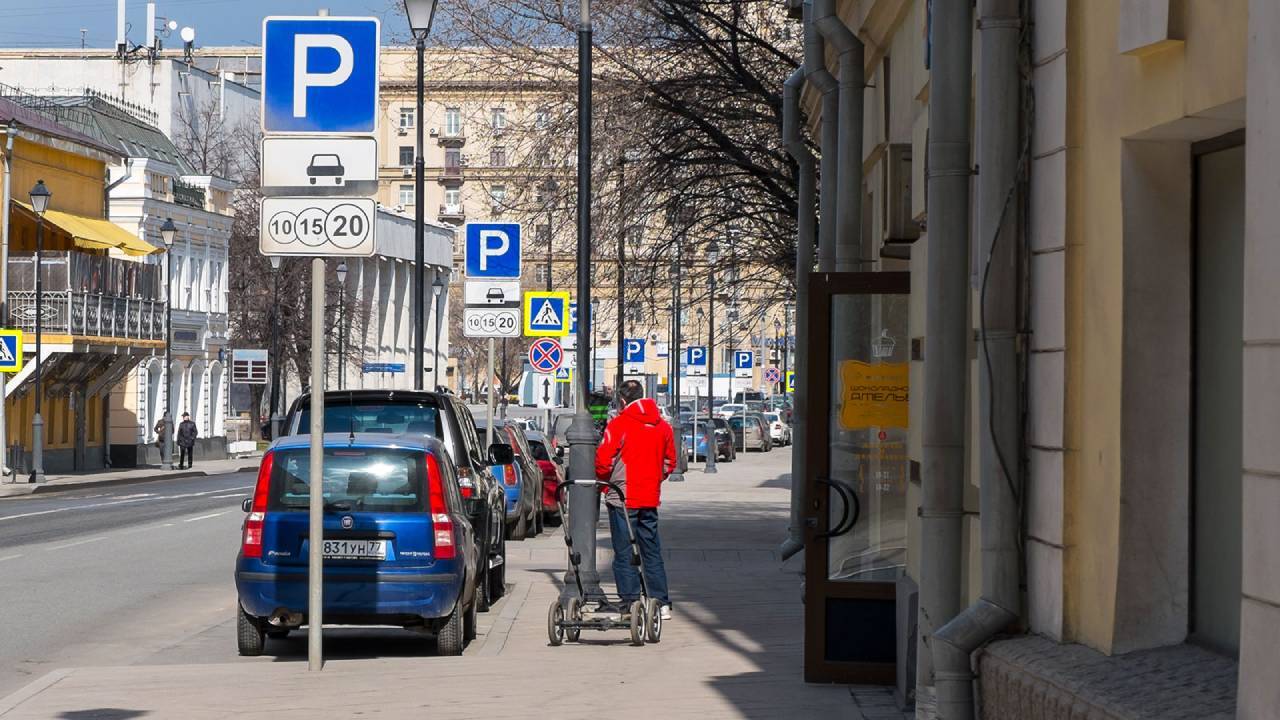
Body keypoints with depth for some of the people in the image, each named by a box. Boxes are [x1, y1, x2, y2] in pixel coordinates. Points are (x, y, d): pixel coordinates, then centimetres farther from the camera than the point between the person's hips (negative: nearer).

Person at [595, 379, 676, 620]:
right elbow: (669, 463, 14)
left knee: (624, 553, 1)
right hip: (650, 499, 5)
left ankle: (630, 603, -2)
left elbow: (603, 462, -12)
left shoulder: (619, 424, -11)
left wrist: (606, 481, 7)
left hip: (622, 498, -5)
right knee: (652, 552, 12)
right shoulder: (662, 426, 7)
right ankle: (662, 604, 12)